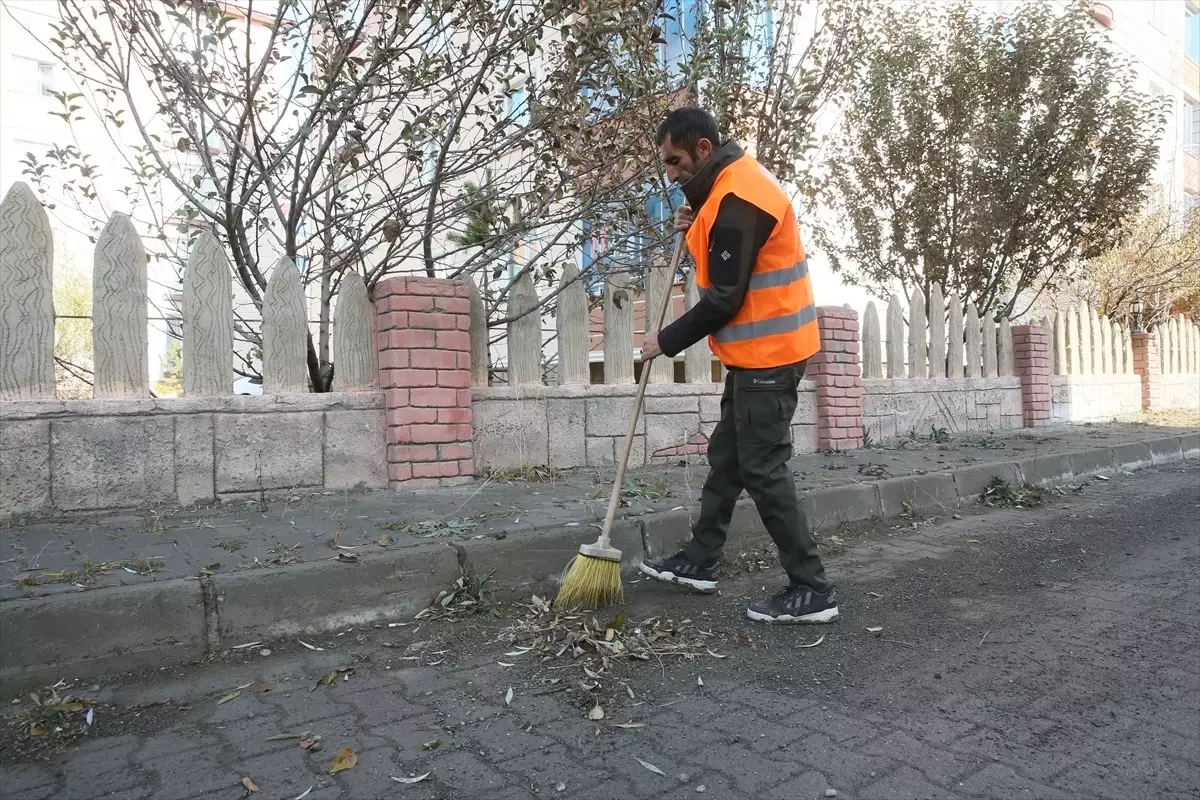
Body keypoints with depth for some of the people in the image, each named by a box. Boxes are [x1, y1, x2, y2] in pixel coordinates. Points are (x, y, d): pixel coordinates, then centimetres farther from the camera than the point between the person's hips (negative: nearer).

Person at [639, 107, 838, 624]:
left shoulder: (736, 197, -19)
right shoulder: (735, 180, 13)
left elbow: (724, 299, -20)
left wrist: (667, 341, -10)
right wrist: (698, 226, 6)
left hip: (767, 353, -11)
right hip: (761, 349, 11)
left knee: (763, 471, -6)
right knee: (726, 458, 15)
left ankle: (812, 590, 5)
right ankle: (700, 562, 27)